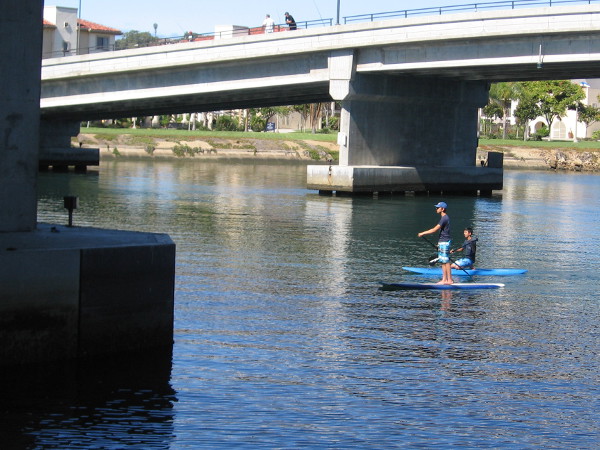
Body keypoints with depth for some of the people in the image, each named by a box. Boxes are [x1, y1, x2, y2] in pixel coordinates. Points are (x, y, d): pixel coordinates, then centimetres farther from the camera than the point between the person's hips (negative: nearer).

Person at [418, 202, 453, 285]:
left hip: (444, 242, -10)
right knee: (443, 262, 11)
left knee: (446, 261, -7)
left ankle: (449, 280, -5)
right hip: (442, 242, 10)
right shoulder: (444, 217, 16)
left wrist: (423, 233, -15)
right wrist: (439, 242, 24)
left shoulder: (444, 218, -16)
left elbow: (435, 229, -20)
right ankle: (444, 279, 13)